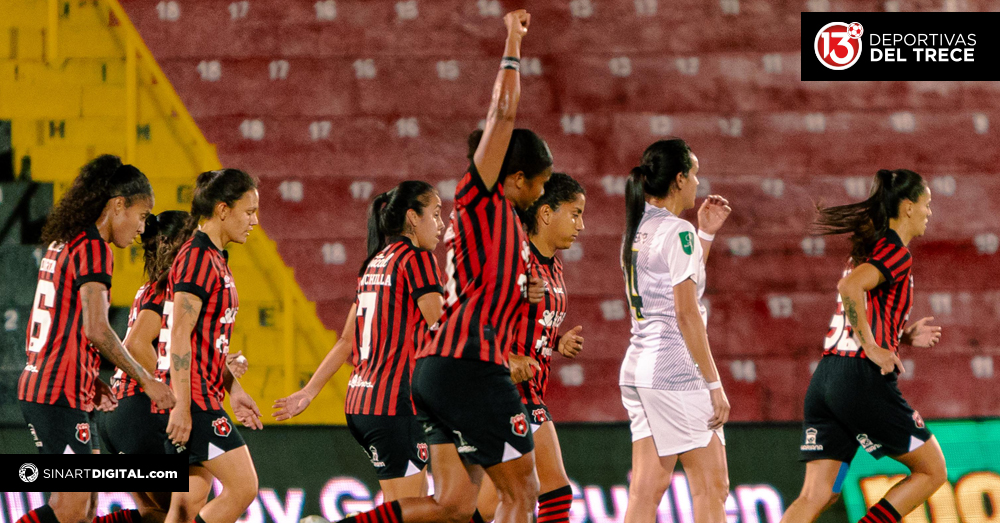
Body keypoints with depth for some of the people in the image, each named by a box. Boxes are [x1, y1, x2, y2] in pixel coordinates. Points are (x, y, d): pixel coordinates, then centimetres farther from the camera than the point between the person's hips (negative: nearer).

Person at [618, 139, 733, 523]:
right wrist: (714, 383, -13)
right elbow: (686, 314, -15)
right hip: (675, 373, -9)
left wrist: (705, 233, 25)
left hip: (637, 365, 9)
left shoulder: (637, 229, 14)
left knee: (646, 491, 5)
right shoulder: (677, 232, -11)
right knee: (711, 487, -2)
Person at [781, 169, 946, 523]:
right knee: (932, 470, 8)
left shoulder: (869, 250, 22)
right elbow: (849, 287, -24)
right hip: (864, 380, -8)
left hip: (826, 376, 8)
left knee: (817, 495, 2)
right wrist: (872, 347, -18)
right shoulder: (898, 254, -7)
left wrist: (904, 336, 17)